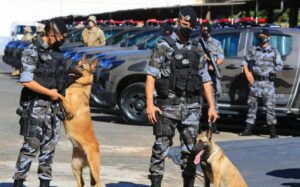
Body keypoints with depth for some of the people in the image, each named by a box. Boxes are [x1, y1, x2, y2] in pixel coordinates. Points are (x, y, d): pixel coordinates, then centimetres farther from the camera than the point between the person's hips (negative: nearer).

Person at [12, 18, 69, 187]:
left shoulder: (57, 52, 12)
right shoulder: (32, 51, -11)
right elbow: (27, 81, -18)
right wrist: (50, 93, -14)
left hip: (54, 104, 7)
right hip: (35, 104, -7)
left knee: (50, 144, 8)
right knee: (31, 144, -7)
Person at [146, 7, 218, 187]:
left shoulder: (197, 50, 14)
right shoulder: (163, 46, 0)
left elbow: (205, 79, 15)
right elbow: (151, 75, -5)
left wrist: (212, 106, 7)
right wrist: (150, 104, -15)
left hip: (192, 106, 4)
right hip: (168, 105, -4)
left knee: (190, 149, 7)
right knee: (161, 147, -5)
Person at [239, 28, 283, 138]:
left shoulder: (273, 52, 4)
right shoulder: (254, 51, 10)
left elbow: (279, 66, 3)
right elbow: (245, 61, 16)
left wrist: (270, 71, -6)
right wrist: (247, 73, 4)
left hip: (268, 83, -3)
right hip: (255, 82, 3)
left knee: (270, 106, -6)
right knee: (252, 105, 6)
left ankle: (273, 131, -3)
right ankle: (248, 129, 11)